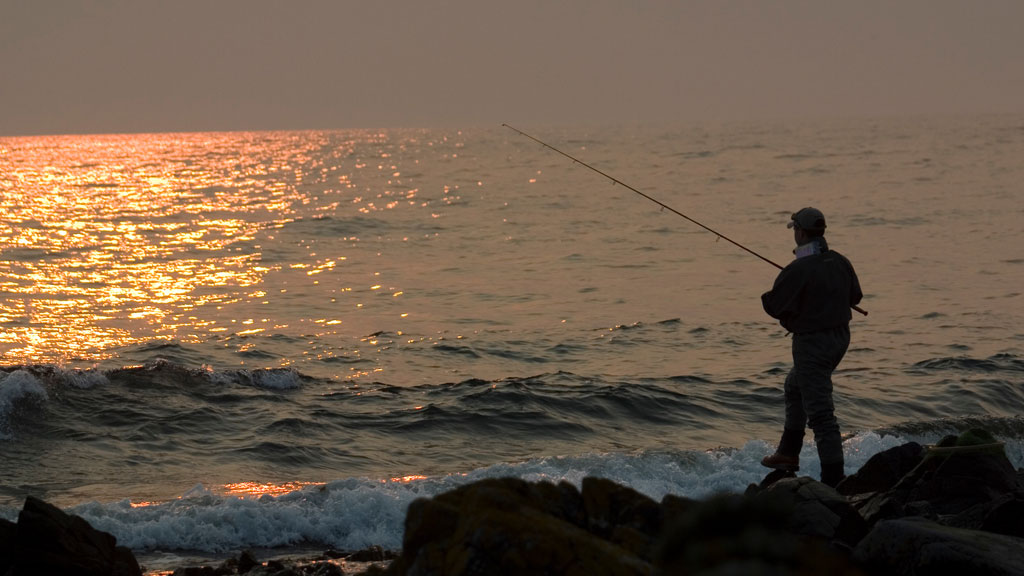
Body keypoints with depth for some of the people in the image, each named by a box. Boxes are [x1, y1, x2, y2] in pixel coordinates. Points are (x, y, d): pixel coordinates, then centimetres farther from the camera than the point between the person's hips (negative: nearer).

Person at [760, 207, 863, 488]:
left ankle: (833, 475, -7)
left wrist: (768, 296, 4)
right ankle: (788, 453, 35)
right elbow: (855, 296, 14)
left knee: (820, 411, -6)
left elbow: (773, 306, -19)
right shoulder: (840, 262, 1)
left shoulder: (797, 270, -23)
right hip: (839, 336, 9)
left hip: (812, 341, -9)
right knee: (795, 387, 28)